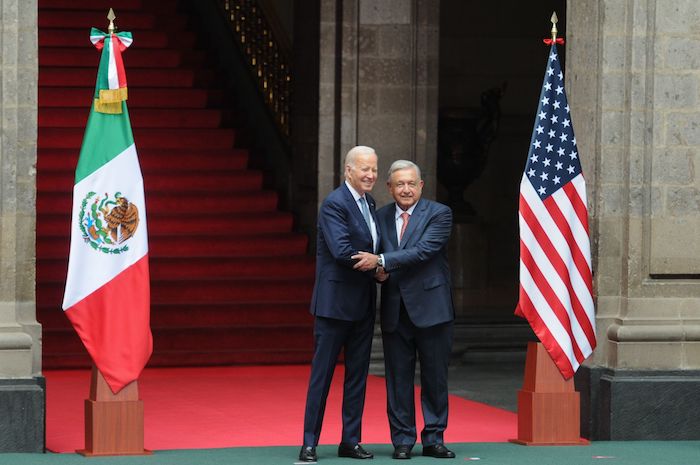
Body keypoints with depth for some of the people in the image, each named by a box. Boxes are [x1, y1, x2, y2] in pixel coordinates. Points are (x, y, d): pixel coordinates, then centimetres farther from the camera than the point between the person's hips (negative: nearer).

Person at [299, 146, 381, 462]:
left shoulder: (369, 203, 13)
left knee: (357, 373, 10)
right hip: (336, 302, -8)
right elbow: (342, 250, -23)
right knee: (322, 373, -2)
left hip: (363, 304, 8)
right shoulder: (334, 204, -13)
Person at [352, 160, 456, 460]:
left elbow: (423, 251, -17)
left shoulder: (439, 214, -4)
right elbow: (372, 259, 14)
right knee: (398, 378, 5)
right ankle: (402, 440, 12)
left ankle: (433, 439, 13)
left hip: (431, 308, -3)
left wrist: (381, 261, -23)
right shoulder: (381, 217, 10)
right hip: (395, 311, 3)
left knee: (435, 377, 4)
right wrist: (378, 272, -10)